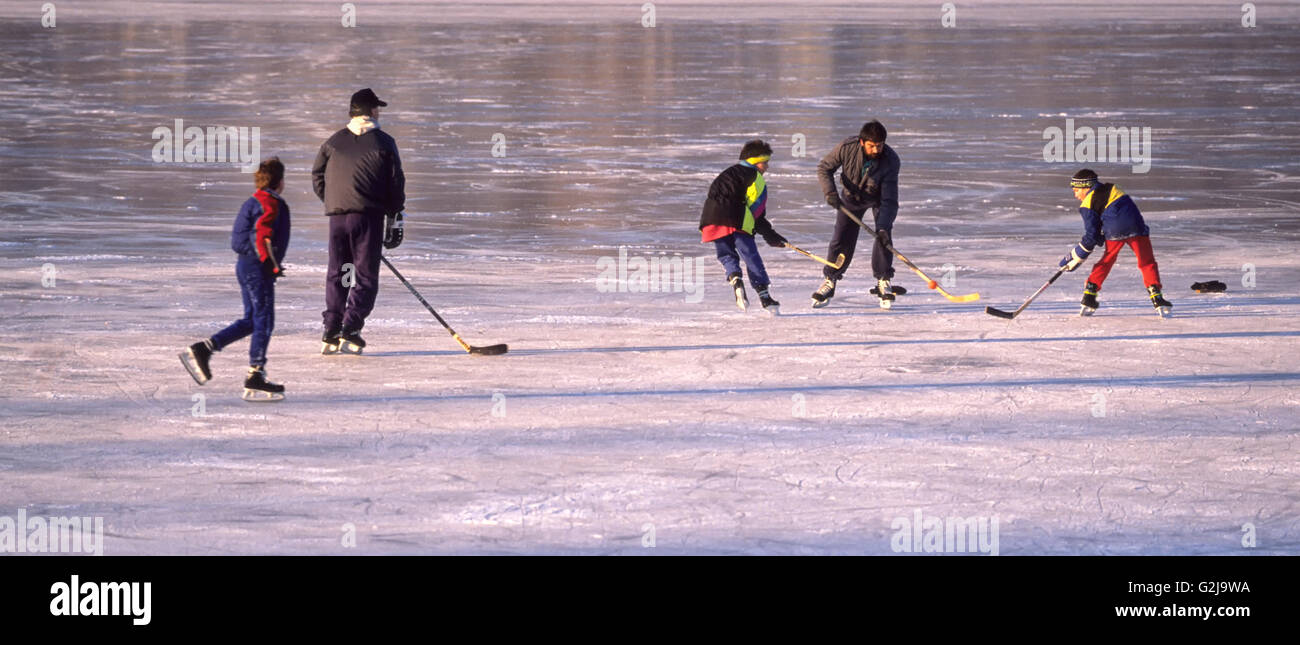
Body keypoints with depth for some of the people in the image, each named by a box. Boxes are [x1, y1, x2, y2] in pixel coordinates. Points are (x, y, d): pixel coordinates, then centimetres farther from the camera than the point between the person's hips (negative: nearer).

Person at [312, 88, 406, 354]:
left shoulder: (333, 142, 10)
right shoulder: (383, 142, 1)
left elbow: (317, 175, 14)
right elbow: (395, 183, 0)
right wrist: (395, 217, 7)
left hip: (337, 215, 3)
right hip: (368, 216, -3)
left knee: (336, 274, 13)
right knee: (366, 277, 2)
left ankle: (330, 334, 8)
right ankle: (350, 331, -9)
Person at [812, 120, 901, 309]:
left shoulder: (891, 160, -34)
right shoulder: (847, 148, -31)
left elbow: (889, 199, -35)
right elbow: (824, 168, -14)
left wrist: (883, 227, -45)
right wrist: (830, 192, -29)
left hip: (878, 197, -1)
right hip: (852, 195, 1)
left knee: (883, 237, -18)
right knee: (842, 239, -3)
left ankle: (883, 281, -1)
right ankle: (829, 281, 14)